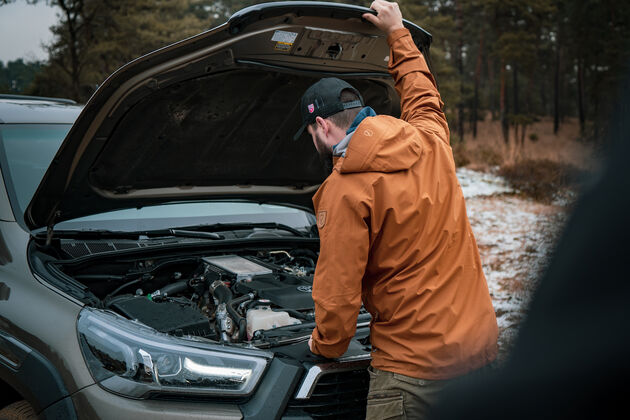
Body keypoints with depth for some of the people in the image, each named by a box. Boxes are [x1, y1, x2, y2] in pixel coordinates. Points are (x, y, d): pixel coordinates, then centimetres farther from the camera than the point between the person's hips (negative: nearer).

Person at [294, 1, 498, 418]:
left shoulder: (344, 192, -15)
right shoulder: (429, 142, 4)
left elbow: (338, 291, -13)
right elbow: (423, 93, 28)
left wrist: (325, 346, 6)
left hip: (414, 361, -7)